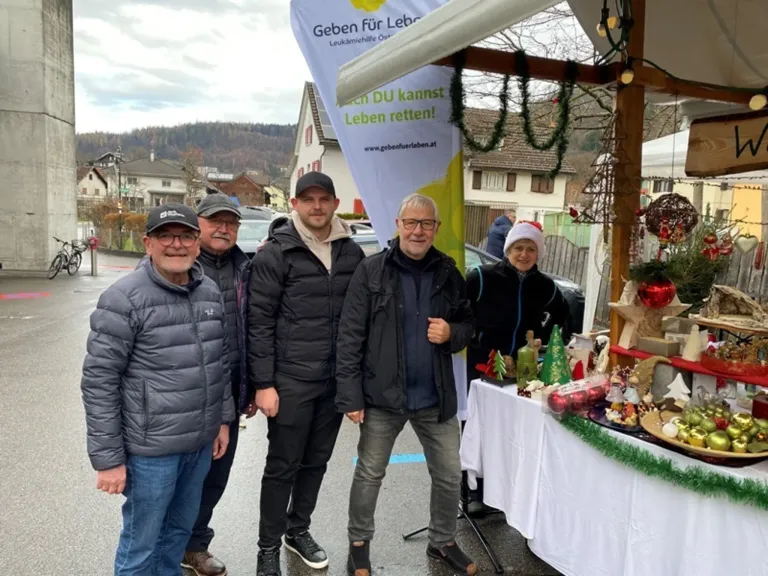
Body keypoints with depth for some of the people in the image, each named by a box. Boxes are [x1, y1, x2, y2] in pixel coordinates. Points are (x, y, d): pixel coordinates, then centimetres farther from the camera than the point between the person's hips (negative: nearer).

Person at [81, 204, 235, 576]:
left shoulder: (209, 291, 5)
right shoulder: (124, 299, -14)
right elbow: (99, 382, -13)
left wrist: (223, 419, 12)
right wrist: (108, 457, -13)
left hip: (201, 442, 6)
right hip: (151, 448, -5)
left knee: (180, 529, 22)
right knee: (141, 545, 11)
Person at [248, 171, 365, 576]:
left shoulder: (352, 253, 6)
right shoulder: (275, 253, -8)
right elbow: (259, 322, -10)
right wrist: (263, 384, -12)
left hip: (336, 380, 5)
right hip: (290, 380, -4)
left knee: (316, 462, 18)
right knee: (283, 465, 7)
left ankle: (298, 531, 39)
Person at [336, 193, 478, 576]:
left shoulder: (448, 273, 3)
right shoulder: (371, 271, -8)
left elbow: (467, 324, 12)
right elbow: (350, 338, -9)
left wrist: (451, 333, -12)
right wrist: (350, 396, -12)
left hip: (436, 397, 3)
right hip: (382, 395, -3)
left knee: (450, 475, 14)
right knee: (369, 474, 13)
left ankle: (443, 542, 39)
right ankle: (359, 545, 36)